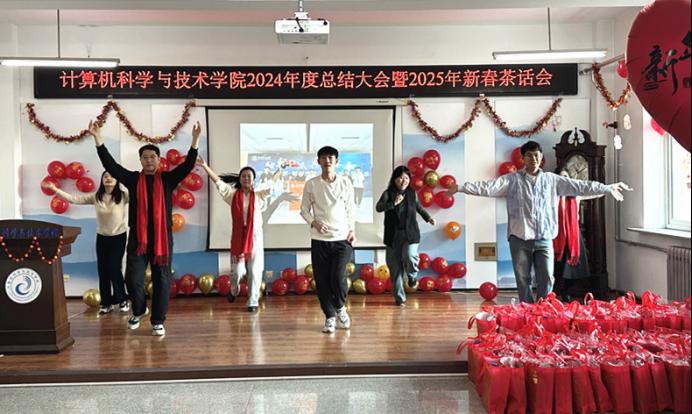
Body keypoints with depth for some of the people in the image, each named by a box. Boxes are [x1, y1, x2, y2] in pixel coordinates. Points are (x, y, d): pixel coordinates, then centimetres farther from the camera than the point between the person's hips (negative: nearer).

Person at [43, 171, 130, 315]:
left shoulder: (123, 196, -10)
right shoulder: (95, 197, -2)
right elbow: (73, 199, -2)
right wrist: (55, 189, -8)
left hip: (119, 237, -4)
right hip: (101, 237, 4)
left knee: (114, 268, -6)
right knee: (102, 270, 5)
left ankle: (122, 300, 13)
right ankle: (106, 303, 18)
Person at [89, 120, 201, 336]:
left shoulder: (167, 179, 5)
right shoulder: (133, 179, 7)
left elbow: (187, 165, -6)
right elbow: (110, 165, -1)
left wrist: (195, 140, -18)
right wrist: (98, 139, -10)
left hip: (162, 236, 0)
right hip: (137, 237, 1)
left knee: (161, 279, 3)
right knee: (132, 278, -1)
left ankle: (158, 321, 14)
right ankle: (139, 310, 28)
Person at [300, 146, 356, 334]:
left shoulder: (345, 183, 4)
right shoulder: (311, 184, 1)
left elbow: (350, 209, 10)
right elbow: (304, 209, 6)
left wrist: (352, 230, 0)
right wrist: (314, 222, -12)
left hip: (342, 238, -1)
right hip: (319, 240, 1)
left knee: (338, 278, -13)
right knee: (322, 281, 2)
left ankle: (340, 307, 18)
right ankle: (329, 316, 21)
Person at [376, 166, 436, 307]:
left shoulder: (412, 193, 6)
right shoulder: (388, 193, -4)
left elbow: (418, 206, 25)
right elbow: (378, 207, -20)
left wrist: (428, 218, 21)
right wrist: (394, 203, -31)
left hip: (410, 234, 1)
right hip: (393, 236, -1)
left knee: (409, 258, -23)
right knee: (395, 268, 3)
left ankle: (412, 276, 12)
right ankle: (399, 298, 18)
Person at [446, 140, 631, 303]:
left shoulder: (552, 180, 7)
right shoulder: (512, 179, -1)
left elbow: (579, 186, 7)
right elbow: (488, 187, -10)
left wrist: (608, 188, 4)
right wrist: (461, 188, -21)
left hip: (544, 239, 2)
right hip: (520, 239, -2)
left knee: (546, 280, 1)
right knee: (523, 281, 5)